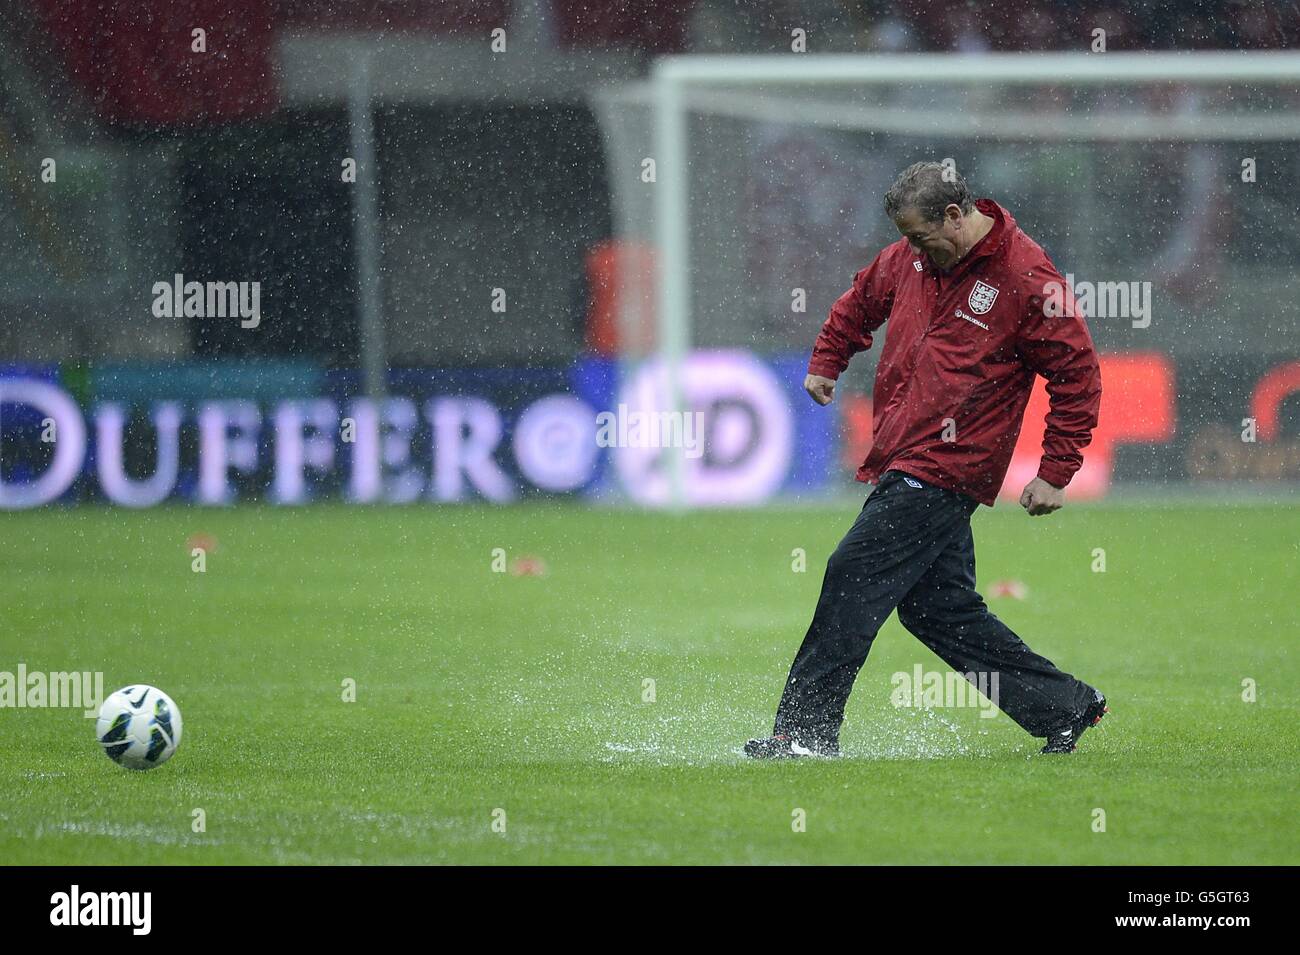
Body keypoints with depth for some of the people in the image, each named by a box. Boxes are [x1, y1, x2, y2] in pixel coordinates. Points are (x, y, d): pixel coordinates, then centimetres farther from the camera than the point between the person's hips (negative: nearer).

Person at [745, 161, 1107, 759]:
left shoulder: (1026, 279, -12)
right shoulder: (912, 259, 9)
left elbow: (1078, 376, -8)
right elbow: (861, 302, 31)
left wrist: (1055, 476, -9)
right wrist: (826, 363, 22)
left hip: (945, 470, -8)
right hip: (905, 464, 8)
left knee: (854, 579, -14)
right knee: (940, 607, 10)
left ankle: (805, 728, -11)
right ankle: (1064, 706, 19)